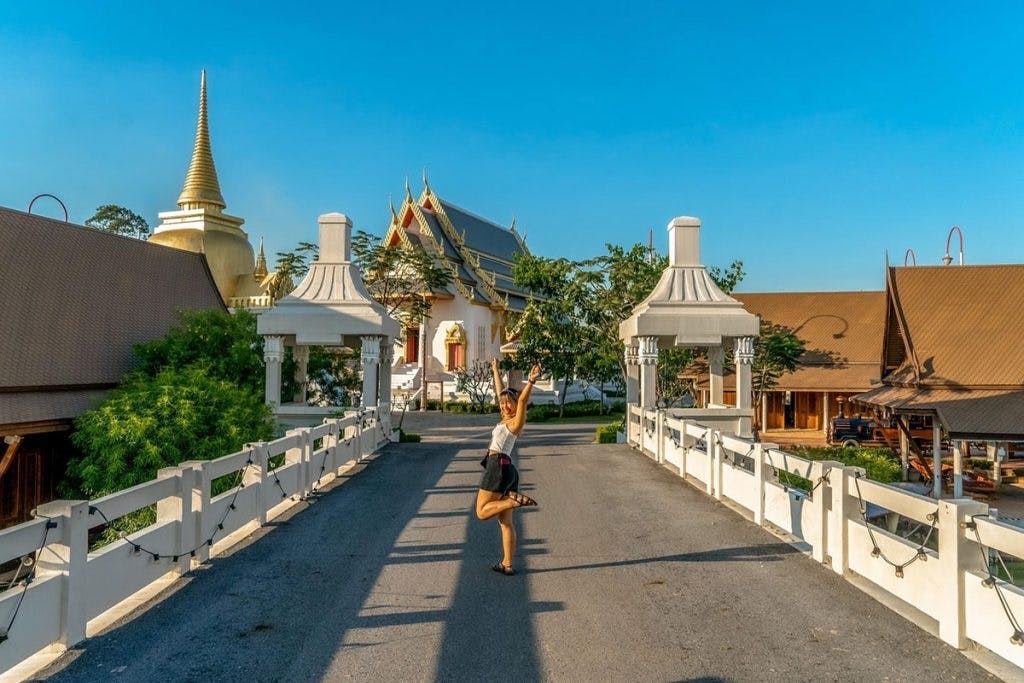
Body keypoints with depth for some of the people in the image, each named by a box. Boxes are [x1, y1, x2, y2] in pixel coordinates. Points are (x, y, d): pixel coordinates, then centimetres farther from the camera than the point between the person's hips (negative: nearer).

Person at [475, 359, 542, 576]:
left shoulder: (515, 421, -4)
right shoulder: (506, 419, 17)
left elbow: (522, 399, -22)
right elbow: (500, 392, 28)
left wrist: (531, 381, -36)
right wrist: (496, 370, 37)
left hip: (498, 466, -9)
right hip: (506, 469, 9)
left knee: (482, 512, -5)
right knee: (505, 522, 7)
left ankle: (516, 500, -13)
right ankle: (507, 564, 9)